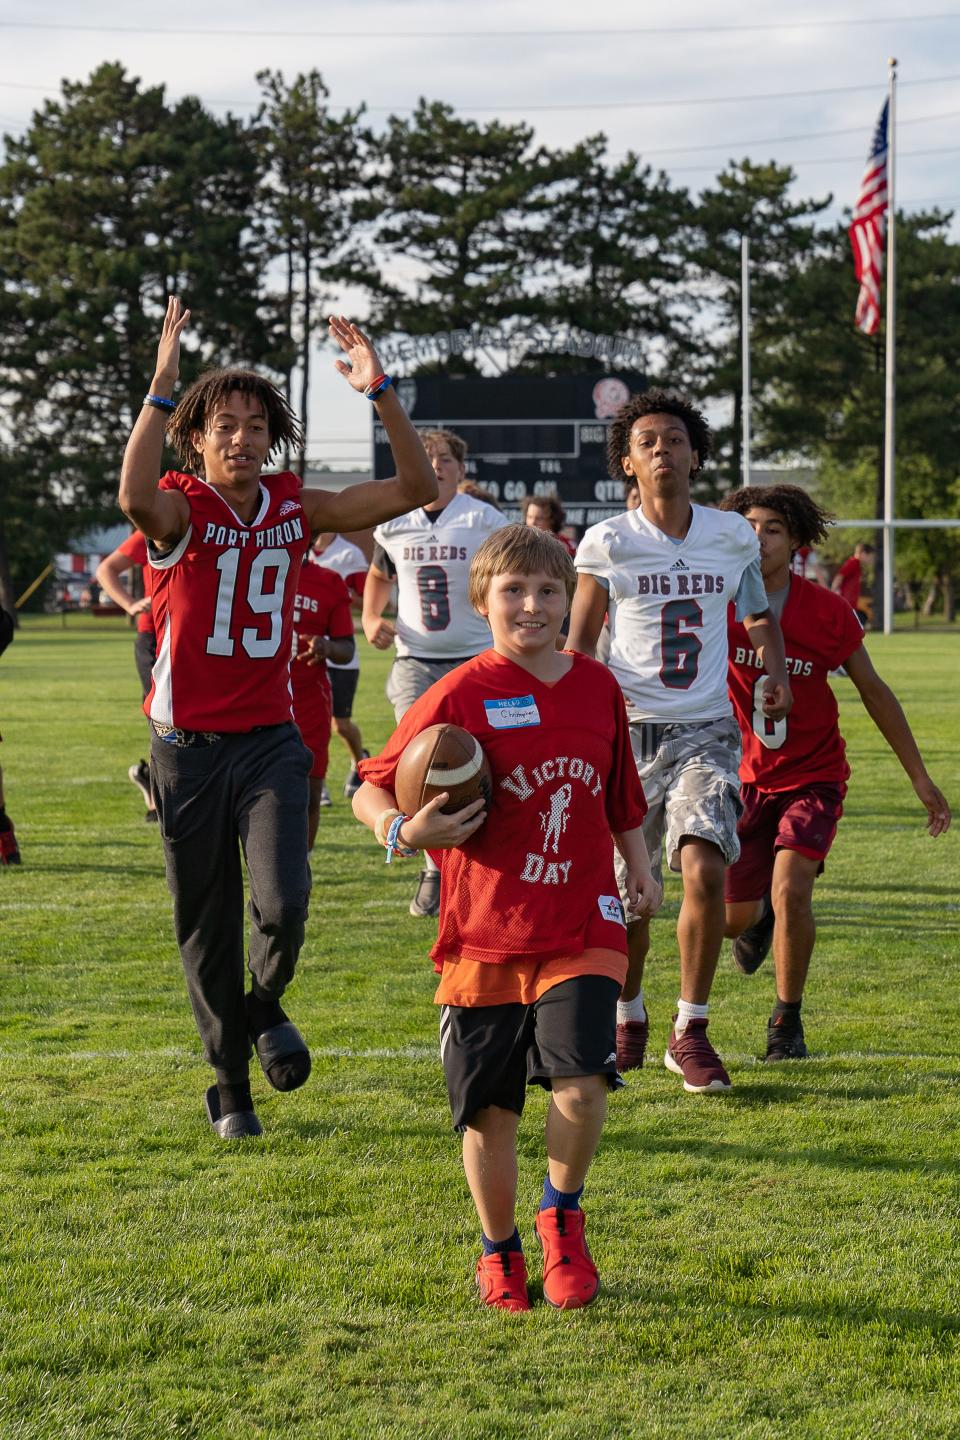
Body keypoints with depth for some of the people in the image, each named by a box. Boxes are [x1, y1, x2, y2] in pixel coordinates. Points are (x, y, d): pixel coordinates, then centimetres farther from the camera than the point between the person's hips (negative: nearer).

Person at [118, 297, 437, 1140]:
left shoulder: (295, 509, 3)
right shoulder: (179, 510, -9)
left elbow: (416, 490, -3)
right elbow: (134, 496, -35)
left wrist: (380, 394, -14)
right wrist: (162, 387, -39)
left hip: (271, 738, 2)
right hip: (189, 745, -2)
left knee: (283, 901, -17)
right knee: (207, 928, 8)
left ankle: (267, 1008, 17)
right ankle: (231, 1085, 26)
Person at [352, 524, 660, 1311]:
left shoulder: (598, 687, 7)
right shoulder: (460, 696, -6)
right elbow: (372, 787, -4)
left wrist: (639, 863, 14)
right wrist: (403, 830, -23)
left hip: (582, 928, 2)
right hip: (486, 933, -2)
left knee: (582, 1081, -17)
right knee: (490, 1109, 5)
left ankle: (562, 1213, 12)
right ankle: (500, 1251, 28)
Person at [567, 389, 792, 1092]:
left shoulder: (734, 536, 5)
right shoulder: (606, 543, -1)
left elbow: (760, 611, 22)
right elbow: (578, 645, 5)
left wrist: (776, 672, 3)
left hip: (706, 730, 1)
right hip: (628, 730, 0)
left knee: (705, 870, -19)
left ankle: (690, 1032, -4)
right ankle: (629, 1018, 31)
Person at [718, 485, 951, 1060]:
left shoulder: (828, 611, -12)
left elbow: (874, 692, -1)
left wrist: (920, 776, 2)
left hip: (812, 777, -2)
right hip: (744, 777, 2)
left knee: (790, 891, -23)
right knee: (732, 918, 5)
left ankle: (788, 1020, -1)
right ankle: (760, 916, 46)